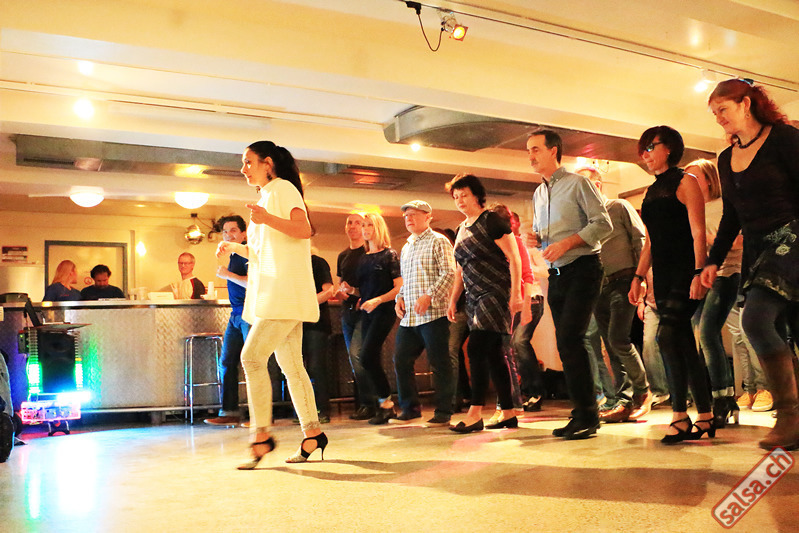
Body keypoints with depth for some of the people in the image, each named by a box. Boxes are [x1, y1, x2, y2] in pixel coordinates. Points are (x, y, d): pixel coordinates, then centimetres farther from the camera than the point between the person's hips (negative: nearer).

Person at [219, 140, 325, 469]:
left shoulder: (283, 188, -2)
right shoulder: (267, 195, 26)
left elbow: (304, 230, -18)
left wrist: (267, 219, -29)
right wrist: (236, 248, 14)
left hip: (285, 291, -10)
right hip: (271, 294, 10)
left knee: (252, 357, -16)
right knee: (290, 365, 8)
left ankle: (262, 434, -10)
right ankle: (312, 433, 12)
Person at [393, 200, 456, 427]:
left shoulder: (438, 242, -2)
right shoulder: (406, 248, 22)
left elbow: (448, 274, -11)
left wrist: (429, 296, -20)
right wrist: (400, 297, 8)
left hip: (433, 314, -8)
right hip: (408, 317, 8)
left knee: (440, 364, -3)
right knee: (401, 361, 7)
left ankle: (443, 413, 7)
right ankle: (410, 408, 21)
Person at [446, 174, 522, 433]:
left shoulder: (491, 221, -7)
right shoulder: (461, 229, 17)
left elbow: (514, 258, -11)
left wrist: (515, 293, -19)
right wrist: (453, 300, 17)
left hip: (495, 293, -8)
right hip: (474, 297, 8)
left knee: (477, 349, -15)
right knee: (493, 354, 7)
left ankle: (475, 413, -11)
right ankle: (508, 414, 13)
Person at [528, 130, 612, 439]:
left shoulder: (577, 184, -4)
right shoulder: (538, 194, 17)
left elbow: (602, 224, -11)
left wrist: (565, 243, -19)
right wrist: (537, 237, 4)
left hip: (582, 269, -7)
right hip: (556, 274, 8)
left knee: (569, 339, -18)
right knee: (565, 345, 7)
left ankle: (587, 416, -10)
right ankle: (581, 415, 15)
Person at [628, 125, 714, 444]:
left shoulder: (684, 182, -1)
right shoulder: (652, 192, 20)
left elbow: (698, 232, -10)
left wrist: (699, 273, -20)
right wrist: (638, 277, 14)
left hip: (685, 272, -7)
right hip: (663, 275, 7)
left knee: (668, 335, -19)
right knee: (684, 344, 5)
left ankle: (680, 416, -15)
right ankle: (705, 417, 11)